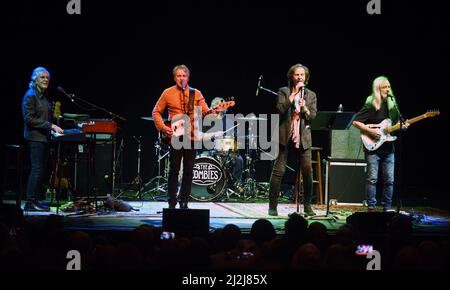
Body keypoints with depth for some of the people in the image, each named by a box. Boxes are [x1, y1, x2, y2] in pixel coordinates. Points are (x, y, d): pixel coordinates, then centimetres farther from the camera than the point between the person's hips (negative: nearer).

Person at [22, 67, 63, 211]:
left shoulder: (44, 96, 15)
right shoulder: (30, 95, -11)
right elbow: (29, 118, -17)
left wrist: (53, 126, 6)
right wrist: (50, 125, -19)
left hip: (45, 136, 9)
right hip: (35, 136, -9)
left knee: (42, 169, 8)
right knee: (37, 169, -11)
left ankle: (36, 199, 13)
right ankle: (30, 202, -8)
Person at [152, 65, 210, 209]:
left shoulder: (196, 94, 9)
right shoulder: (168, 93, 4)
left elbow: (206, 111, 3)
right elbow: (156, 112, 9)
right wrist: (162, 127, -5)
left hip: (191, 136, 2)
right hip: (174, 136, -2)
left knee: (188, 171, 4)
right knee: (174, 170, -2)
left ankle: (184, 202, 14)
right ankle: (172, 203, 6)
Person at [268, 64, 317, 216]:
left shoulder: (311, 95, 13)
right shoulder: (283, 92, 6)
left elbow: (313, 117, 5)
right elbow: (280, 109, -11)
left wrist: (305, 108, -14)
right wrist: (294, 94, -10)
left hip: (303, 138, 3)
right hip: (285, 136, -2)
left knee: (307, 172, -2)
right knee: (278, 171, -5)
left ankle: (307, 206, 11)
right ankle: (272, 206, 0)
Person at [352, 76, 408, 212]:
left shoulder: (392, 104, 12)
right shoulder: (370, 105, -7)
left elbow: (397, 122, 21)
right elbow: (356, 121, -10)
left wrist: (403, 126, -1)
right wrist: (370, 131, -18)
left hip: (388, 148, 6)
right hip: (373, 147, -6)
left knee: (389, 180, 5)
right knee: (372, 179, -5)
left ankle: (387, 208, 13)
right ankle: (371, 208, 1)